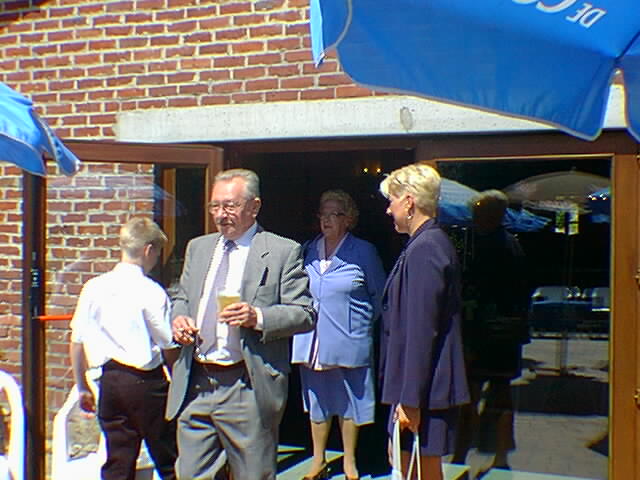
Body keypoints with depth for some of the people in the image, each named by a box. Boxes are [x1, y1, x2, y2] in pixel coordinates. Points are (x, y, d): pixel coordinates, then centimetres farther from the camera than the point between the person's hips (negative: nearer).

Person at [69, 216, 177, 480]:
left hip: (110, 380, 5)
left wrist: (82, 387, 16)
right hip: (146, 381, -5)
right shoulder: (150, 291, -12)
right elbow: (169, 342, -12)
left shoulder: (93, 287, 2)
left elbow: (77, 342, 7)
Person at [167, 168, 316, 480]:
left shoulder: (283, 252, -4)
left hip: (248, 390, -5)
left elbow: (305, 314, -6)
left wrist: (258, 317, -22)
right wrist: (178, 317, 0)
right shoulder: (198, 247, 14)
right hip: (194, 386, 5)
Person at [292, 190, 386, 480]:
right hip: (312, 343, 3)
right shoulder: (308, 250, 7)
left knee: (349, 403, 8)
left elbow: (379, 295, 5)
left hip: (349, 343, -3)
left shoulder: (363, 252, -4)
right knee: (317, 402, 13)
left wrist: (363, 321, 2)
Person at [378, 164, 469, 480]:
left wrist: (410, 400, -21)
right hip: (420, 385, 10)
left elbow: (420, 331, -23)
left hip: (424, 390, -10)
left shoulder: (424, 249, -20)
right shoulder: (434, 243, 11)